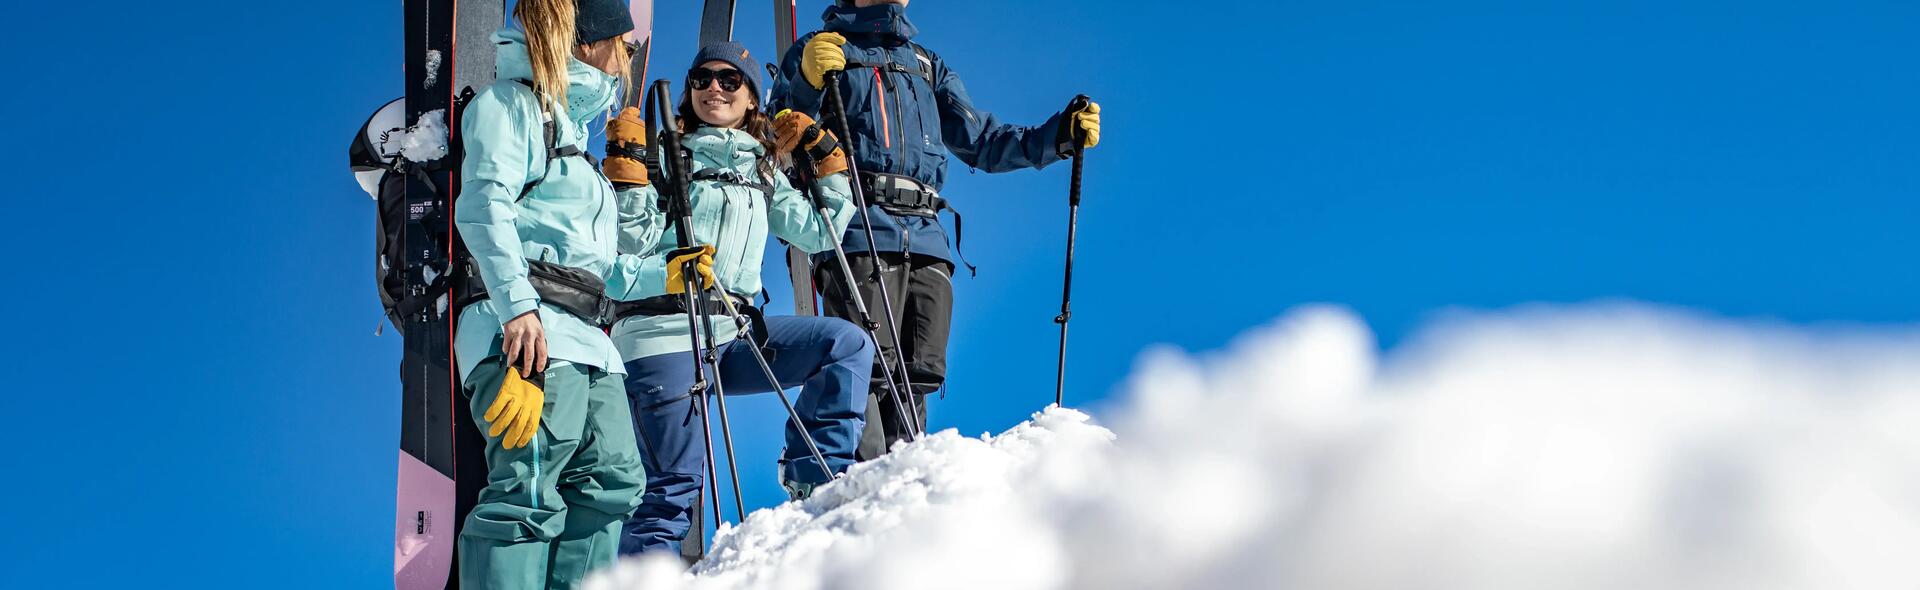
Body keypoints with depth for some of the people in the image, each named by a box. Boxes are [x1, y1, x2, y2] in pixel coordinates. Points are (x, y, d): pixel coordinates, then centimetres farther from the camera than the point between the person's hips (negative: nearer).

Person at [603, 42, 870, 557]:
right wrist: (627, 165, -16)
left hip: (735, 335, 5)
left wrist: (826, 158, 16)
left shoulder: (763, 172, 19)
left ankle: (815, 477, -6)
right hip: (664, 335, -5)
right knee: (674, 488, -10)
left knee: (848, 345, -9)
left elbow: (819, 233, 18)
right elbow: (629, 244, -5)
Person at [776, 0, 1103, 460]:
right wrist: (809, 81, -18)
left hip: (925, 234, 6)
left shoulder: (927, 66, 30)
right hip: (856, 228, -6)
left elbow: (980, 139, 26)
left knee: (917, 373, -1)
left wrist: (1060, 135, 13)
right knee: (868, 366, -17)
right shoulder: (822, 50, 15)